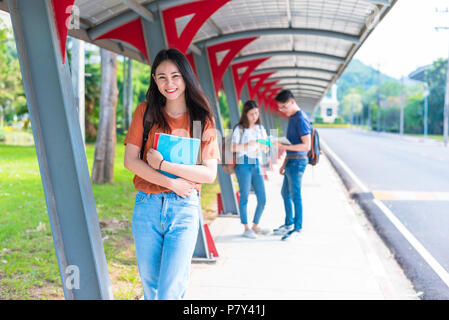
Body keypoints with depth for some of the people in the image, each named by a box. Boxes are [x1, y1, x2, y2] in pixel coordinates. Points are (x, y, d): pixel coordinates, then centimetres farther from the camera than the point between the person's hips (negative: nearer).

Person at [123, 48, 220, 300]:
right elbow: (130, 161, -2)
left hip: (185, 208, -2)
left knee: (171, 291, -8)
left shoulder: (203, 119, 2)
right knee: (150, 284, 12)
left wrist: (163, 164, -13)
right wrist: (171, 183, -12)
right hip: (147, 206, 2)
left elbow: (210, 173, -5)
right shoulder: (145, 112, 5)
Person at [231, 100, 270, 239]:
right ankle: (246, 228, 7)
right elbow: (233, 147, -12)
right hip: (243, 165, -5)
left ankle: (255, 226, 20)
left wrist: (261, 146, -10)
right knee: (244, 197, -1)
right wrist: (247, 145, -26)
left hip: (257, 164, 5)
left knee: (262, 199, 4)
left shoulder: (260, 128, 14)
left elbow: (266, 148, 13)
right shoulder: (239, 129, -1)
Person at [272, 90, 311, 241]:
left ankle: (298, 227, 7)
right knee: (285, 193, 17)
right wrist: (284, 163, 21)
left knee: (295, 195, -3)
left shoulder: (301, 119, -16)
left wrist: (284, 147, -24)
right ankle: (289, 224, 29)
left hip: (298, 161, -10)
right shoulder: (292, 118, 14)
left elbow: (306, 145, -20)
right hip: (291, 160, 10)